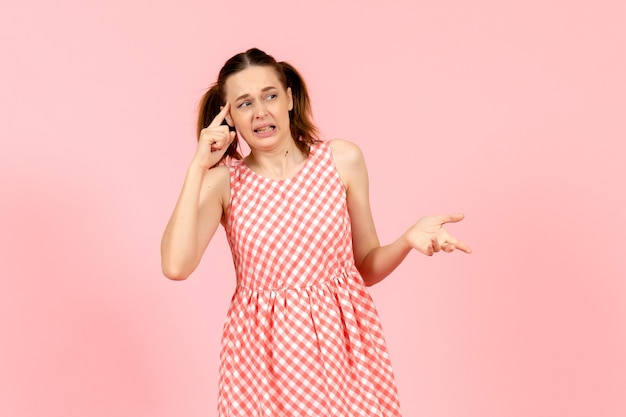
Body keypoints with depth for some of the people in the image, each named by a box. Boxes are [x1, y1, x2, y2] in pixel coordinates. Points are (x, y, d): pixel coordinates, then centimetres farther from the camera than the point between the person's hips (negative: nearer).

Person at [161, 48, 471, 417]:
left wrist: (408, 239, -15)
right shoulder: (223, 182, -3)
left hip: (342, 342, 1)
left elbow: (367, 268, 5)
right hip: (263, 352, 0)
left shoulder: (342, 160, -2)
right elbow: (176, 267, -19)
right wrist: (197, 167, -15)